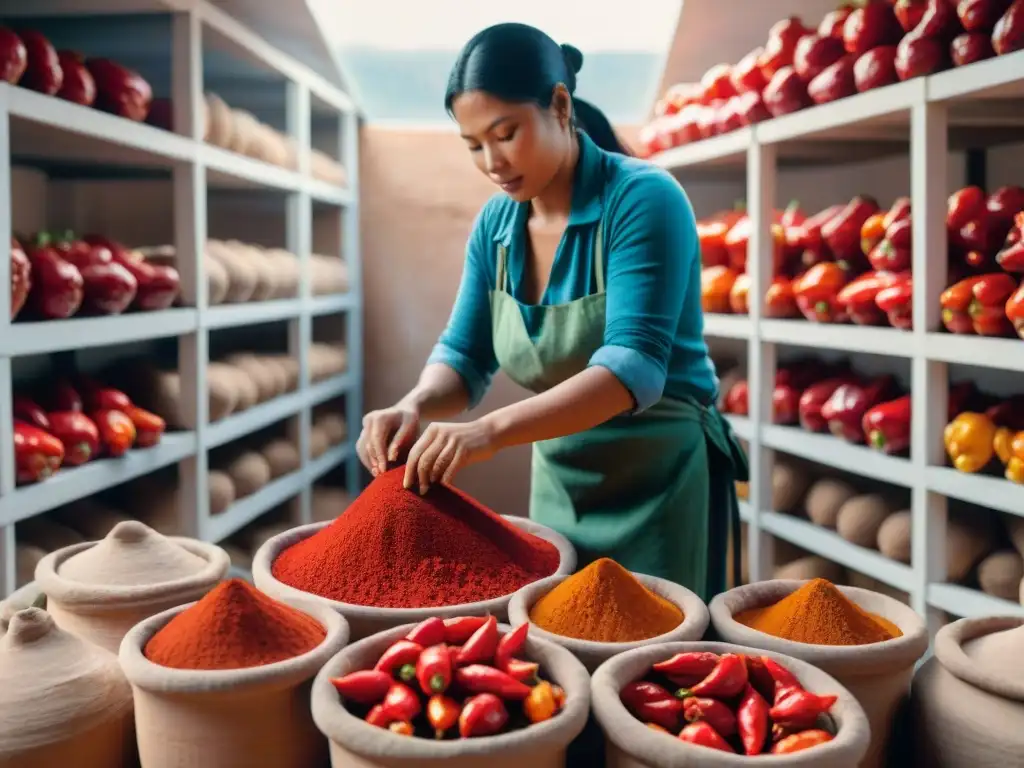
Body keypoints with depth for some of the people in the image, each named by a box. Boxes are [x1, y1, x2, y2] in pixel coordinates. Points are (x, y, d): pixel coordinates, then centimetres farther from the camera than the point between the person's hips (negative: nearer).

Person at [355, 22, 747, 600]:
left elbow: (633, 366, -29)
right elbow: (465, 357, 3)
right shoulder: (496, 224, 0)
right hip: (558, 484, 6)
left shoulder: (643, 200, -19)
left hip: (662, 483, -5)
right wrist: (414, 408, -20)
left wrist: (492, 432, -41)